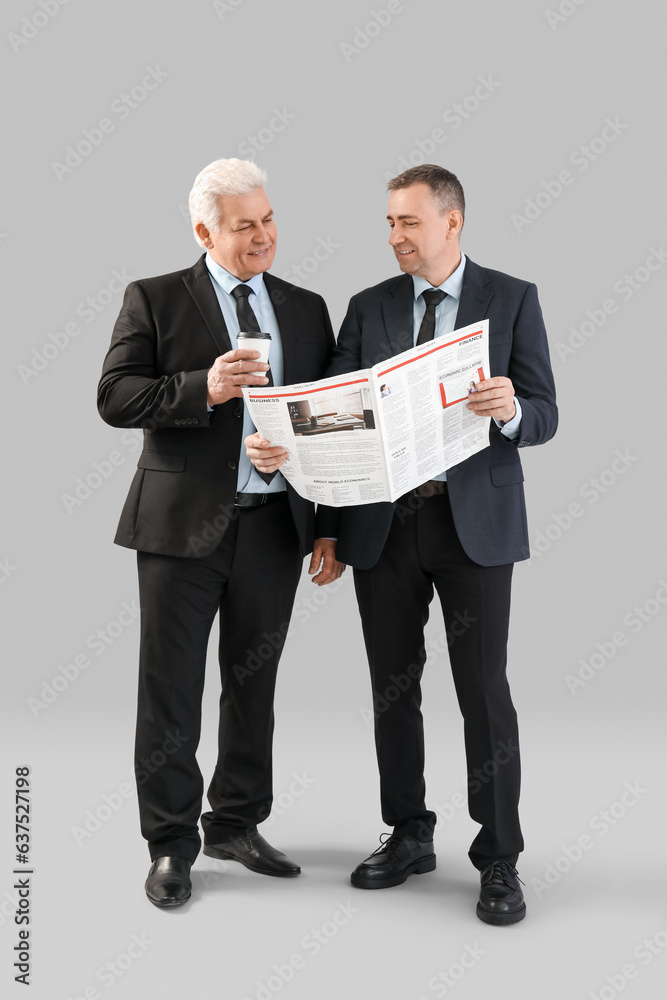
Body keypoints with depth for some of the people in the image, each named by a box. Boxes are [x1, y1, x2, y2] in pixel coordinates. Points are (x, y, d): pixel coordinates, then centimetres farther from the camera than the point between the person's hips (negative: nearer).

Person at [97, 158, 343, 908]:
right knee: (170, 687, 2)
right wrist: (203, 388, -22)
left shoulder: (306, 309, 12)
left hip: (275, 527, 4)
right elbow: (115, 397, -8)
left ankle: (235, 824, 28)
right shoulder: (154, 300, 1)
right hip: (183, 525, -3)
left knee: (253, 682, 13)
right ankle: (171, 844, 15)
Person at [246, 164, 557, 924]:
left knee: (484, 691, -1)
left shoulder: (511, 299, 1)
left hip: (475, 522, -3)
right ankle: (409, 836, 28)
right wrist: (279, 445, -16)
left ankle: (498, 859, 12)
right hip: (383, 523, 4)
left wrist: (509, 409, -26)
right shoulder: (368, 307, 9)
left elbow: (544, 418, -3)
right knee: (393, 688, 11)